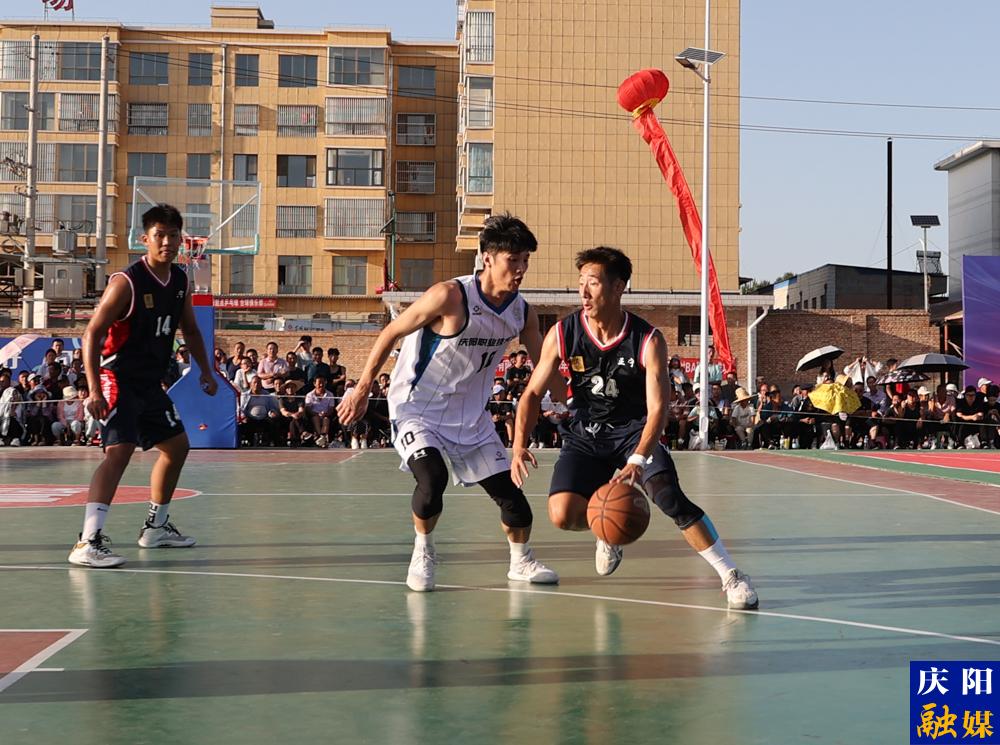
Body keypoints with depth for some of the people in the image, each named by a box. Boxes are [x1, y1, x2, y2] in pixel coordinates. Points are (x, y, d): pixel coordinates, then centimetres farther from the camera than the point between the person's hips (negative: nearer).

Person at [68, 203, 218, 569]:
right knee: (120, 451, -23)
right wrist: (94, 390, -24)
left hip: (150, 383, 9)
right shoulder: (127, 282, -17)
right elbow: (91, 334, -17)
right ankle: (88, 541, -29)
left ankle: (156, 526, 32)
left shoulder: (180, 280, 5)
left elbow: (190, 329, 20)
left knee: (177, 446, 18)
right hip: (118, 378, -9)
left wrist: (205, 370, 9)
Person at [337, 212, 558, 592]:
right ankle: (423, 551, 2)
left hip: (470, 414, 5)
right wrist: (362, 389, -10)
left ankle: (521, 560, 28)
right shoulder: (449, 297, -23)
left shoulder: (524, 313, -5)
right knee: (432, 477, -26)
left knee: (506, 487, 3)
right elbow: (390, 333, -14)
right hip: (416, 407, -5)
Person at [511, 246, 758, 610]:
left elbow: (657, 407, -23)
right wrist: (519, 445, -20)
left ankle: (731, 576, -14)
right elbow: (533, 393, -5)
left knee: (669, 496, -26)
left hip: (634, 431, -2)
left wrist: (637, 461, -39)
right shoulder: (562, 334, -13)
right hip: (584, 436, 2)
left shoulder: (648, 340, -19)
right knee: (562, 516, -17)